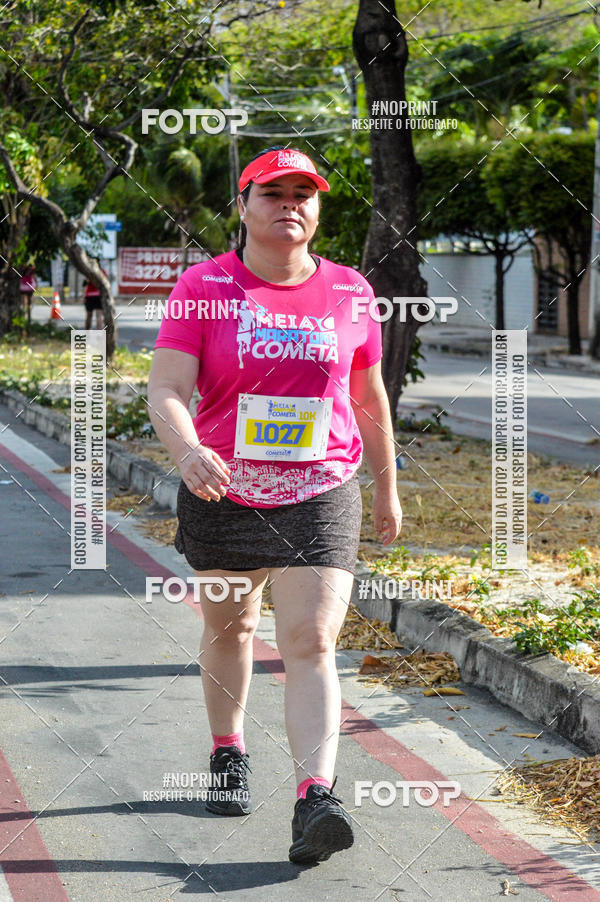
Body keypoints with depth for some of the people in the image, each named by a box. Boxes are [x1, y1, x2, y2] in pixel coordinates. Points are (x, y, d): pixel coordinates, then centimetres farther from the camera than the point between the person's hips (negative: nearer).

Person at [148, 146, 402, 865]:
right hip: (222, 494, 0)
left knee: (311, 643, -13)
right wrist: (189, 454, -34)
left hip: (321, 496, 0)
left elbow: (370, 401, 14)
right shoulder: (203, 287, -5)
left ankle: (315, 801, -21)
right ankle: (228, 755, 41)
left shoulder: (349, 293, 2)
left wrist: (387, 488, 19)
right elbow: (166, 392, -14)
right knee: (229, 628, 18)